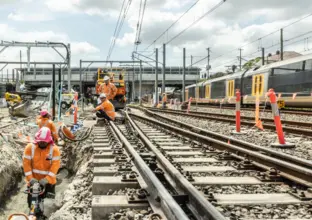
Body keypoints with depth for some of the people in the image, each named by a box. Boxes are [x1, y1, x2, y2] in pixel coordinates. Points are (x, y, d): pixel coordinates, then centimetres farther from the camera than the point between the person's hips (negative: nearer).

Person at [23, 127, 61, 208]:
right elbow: (26, 163, -9)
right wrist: (30, 178, -17)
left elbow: (55, 165, -17)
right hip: (34, 180, 1)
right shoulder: (30, 147, -9)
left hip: (48, 181, -1)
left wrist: (46, 179, -25)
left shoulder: (54, 149, -12)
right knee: (31, 201, 7)